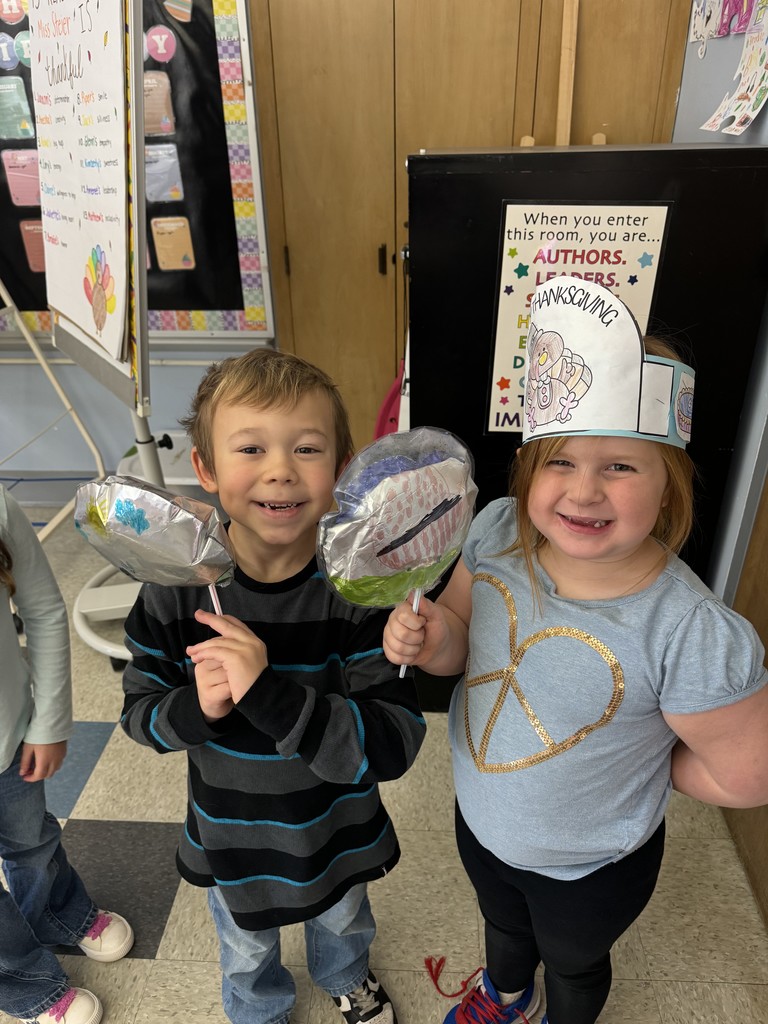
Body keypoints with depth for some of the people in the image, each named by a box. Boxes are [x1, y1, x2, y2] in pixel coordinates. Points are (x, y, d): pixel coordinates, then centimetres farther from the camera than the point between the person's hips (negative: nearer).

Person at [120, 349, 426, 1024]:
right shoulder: (176, 591, -24)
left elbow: (394, 746, -32)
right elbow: (139, 711, -11)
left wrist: (267, 692, -44)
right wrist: (196, 708, -33)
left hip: (337, 833, 0)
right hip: (230, 838, 1)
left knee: (343, 922, 34)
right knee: (248, 954, 32)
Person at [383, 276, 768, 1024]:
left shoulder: (694, 636, -38)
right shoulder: (499, 530, -24)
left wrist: (626, 765, -14)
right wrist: (430, 638, -29)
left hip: (590, 869, -4)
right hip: (480, 822, 4)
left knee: (573, 963, 32)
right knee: (503, 926, 37)